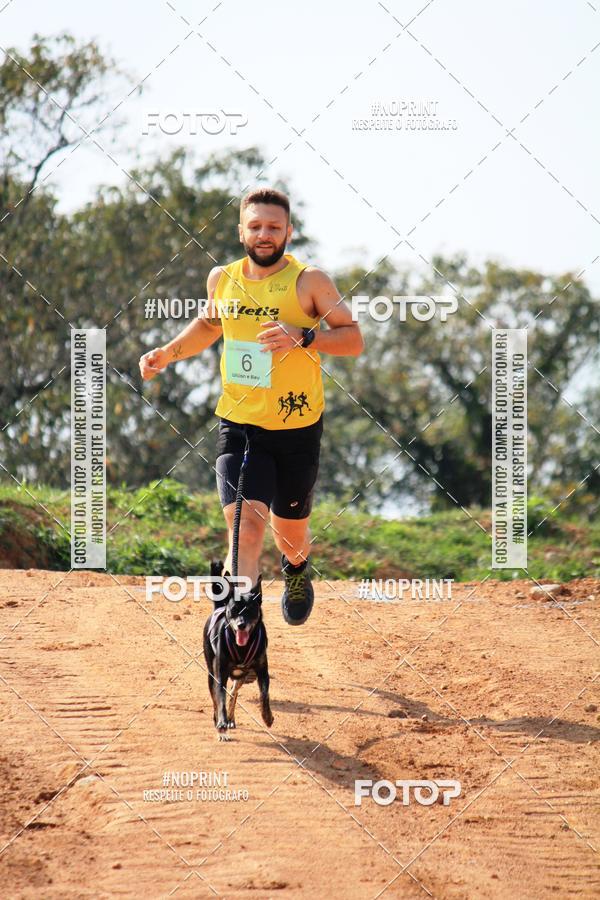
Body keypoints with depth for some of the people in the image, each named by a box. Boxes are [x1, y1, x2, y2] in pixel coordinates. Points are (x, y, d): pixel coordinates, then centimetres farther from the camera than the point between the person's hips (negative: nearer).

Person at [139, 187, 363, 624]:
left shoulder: (309, 281, -8)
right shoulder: (222, 279, 3)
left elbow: (354, 339, -10)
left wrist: (303, 337, -25)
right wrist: (170, 352, 10)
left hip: (298, 429, -1)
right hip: (239, 426, 1)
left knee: (290, 532, 14)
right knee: (245, 523, -19)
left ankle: (298, 570, 51)